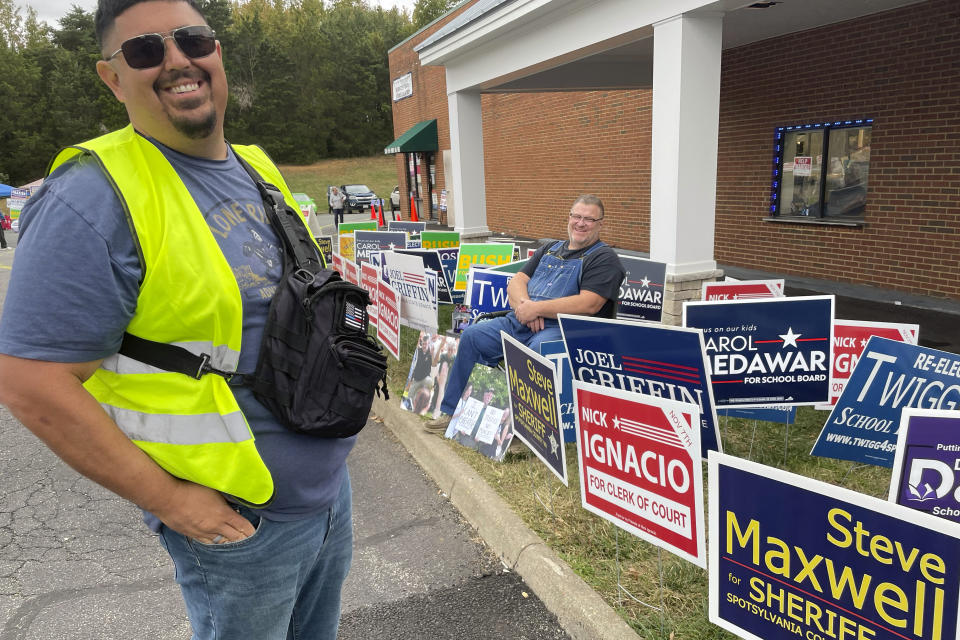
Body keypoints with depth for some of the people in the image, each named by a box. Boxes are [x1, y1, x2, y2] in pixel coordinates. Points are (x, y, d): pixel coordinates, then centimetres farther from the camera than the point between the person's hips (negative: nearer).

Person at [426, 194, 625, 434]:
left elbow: (589, 304, -14)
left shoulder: (604, 258, 2)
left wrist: (537, 308, -15)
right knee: (472, 335, -6)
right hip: (520, 322, 7)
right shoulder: (550, 249, 23)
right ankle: (452, 411, 4)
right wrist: (525, 305, -9)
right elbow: (516, 281, 16)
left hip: (563, 328, -7)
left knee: (538, 351, -38)